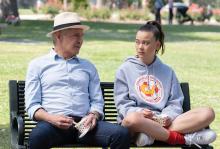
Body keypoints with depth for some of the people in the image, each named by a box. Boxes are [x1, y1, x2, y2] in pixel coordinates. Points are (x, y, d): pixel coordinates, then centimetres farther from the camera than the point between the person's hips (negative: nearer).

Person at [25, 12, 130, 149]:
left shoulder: (88, 67, 24)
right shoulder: (38, 65, 15)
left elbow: (97, 101, 19)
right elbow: (32, 106, 7)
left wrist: (93, 115, -5)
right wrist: (51, 118, -13)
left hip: (84, 124, 3)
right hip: (54, 124, -3)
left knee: (122, 133, -26)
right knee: (38, 136, -40)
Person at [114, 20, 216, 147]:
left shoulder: (167, 71, 20)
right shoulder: (125, 70, 11)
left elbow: (175, 102, 13)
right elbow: (122, 104, 4)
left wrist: (168, 116, -10)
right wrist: (139, 112, -17)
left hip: (163, 122, 3)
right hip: (139, 120, -3)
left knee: (207, 113, -20)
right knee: (133, 118, -44)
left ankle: (153, 134, -31)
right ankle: (184, 138, -29)